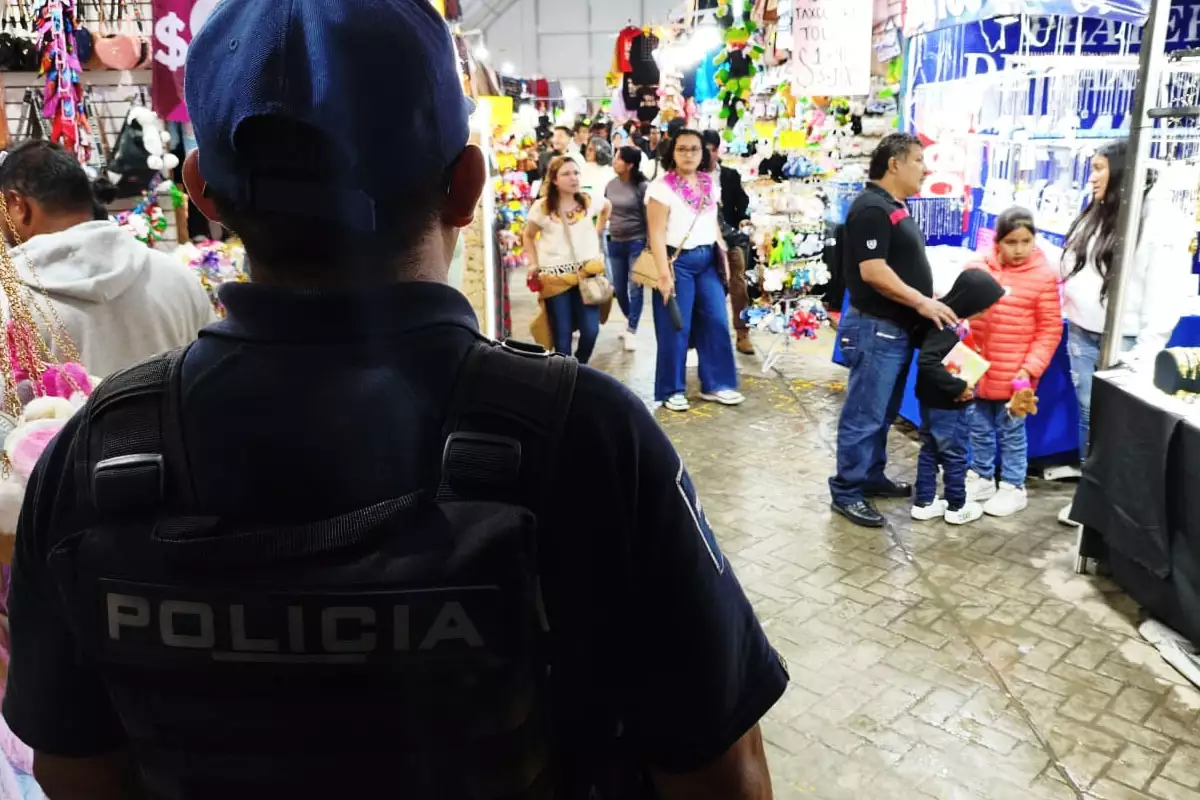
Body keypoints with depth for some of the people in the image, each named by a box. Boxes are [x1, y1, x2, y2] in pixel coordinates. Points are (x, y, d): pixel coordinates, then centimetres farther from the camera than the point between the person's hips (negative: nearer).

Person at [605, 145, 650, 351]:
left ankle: (631, 330, 5)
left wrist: (649, 245, -12)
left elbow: (648, 217, -10)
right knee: (619, 288, 11)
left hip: (637, 242, -5)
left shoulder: (642, 186, -11)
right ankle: (629, 320, 33)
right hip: (615, 242, 5)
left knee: (635, 288, -4)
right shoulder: (611, 184, 5)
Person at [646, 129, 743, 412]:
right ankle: (673, 390, 13)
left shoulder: (711, 185, 9)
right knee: (676, 329, 0)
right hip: (678, 261, -6)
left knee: (717, 323, 6)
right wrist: (664, 274, -18)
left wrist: (724, 259, 12)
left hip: (708, 260, 6)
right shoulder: (661, 187, -9)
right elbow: (656, 234, -13)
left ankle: (715, 385, 18)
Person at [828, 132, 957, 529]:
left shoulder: (895, 206, 15)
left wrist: (928, 300, 13)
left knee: (883, 413, 18)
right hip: (876, 328, -10)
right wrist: (921, 302, -18)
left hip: (897, 327, 10)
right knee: (864, 415, -3)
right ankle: (846, 491, 6)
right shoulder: (871, 207, -17)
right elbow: (873, 272, -24)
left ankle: (872, 476, 30)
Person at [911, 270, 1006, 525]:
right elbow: (927, 362, -34)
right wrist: (958, 386, -29)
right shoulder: (946, 327, -26)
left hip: (936, 402, 9)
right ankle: (957, 507, 22)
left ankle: (924, 502, 27)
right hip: (946, 405, -9)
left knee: (930, 451, 16)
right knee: (955, 456, 7)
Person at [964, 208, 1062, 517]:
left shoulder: (1043, 277, -8)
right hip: (978, 370, 4)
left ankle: (1013, 487, 23)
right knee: (979, 429, 17)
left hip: (1013, 375, -3)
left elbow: (1050, 329, -6)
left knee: (1012, 432, 9)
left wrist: (1031, 368, -13)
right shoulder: (979, 269, -1)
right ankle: (982, 478, 34)